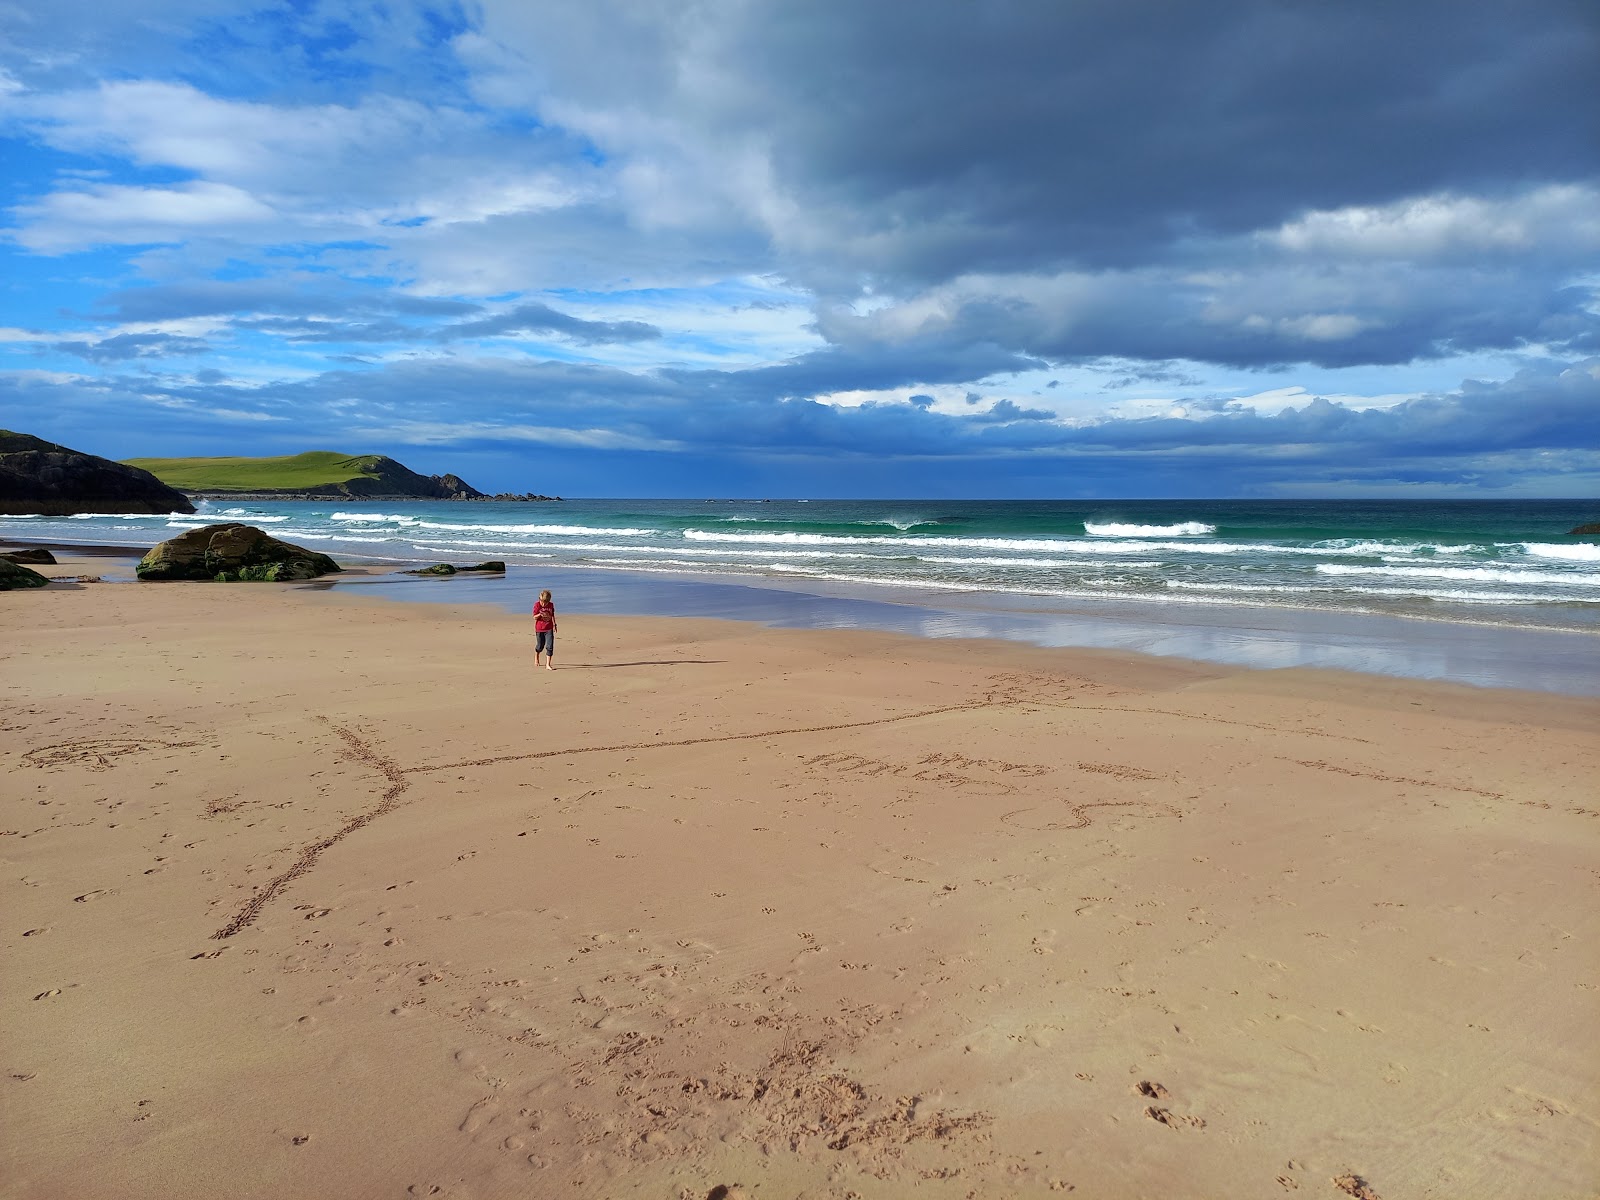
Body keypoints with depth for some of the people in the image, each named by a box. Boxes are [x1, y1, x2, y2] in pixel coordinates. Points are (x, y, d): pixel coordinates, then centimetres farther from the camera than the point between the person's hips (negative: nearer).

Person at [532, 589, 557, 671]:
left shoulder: (551, 605, -1)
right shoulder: (537, 604, -10)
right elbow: (534, 617, -10)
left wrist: (554, 624, 15)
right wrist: (540, 615, -30)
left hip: (549, 628, 1)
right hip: (539, 628, -1)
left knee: (550, 646, -9)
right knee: (540, 646, 12)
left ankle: (548, 665, -7)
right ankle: (536, 658, 43)